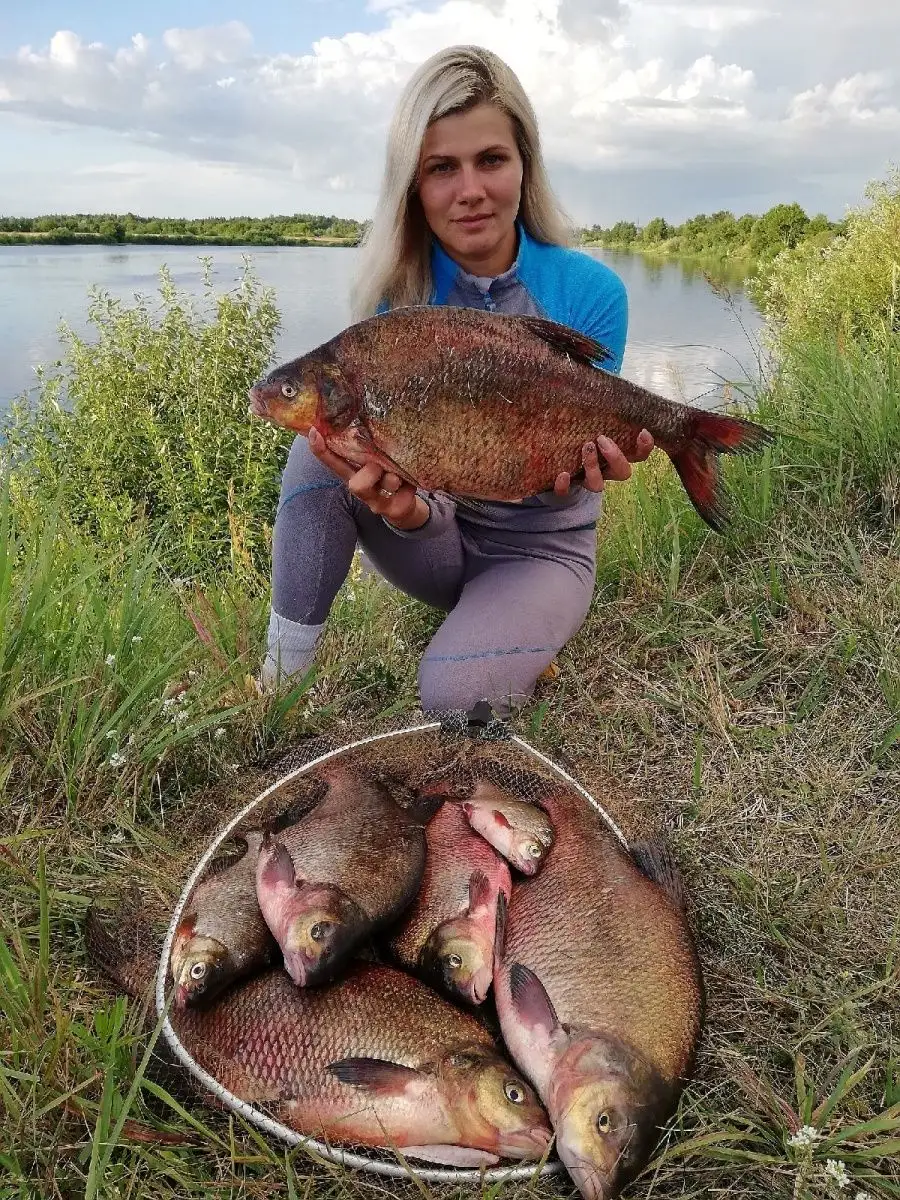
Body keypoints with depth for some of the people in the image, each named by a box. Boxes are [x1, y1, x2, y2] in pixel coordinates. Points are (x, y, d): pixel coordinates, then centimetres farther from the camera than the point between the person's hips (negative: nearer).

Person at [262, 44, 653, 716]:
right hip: (437, 534, 3)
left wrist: (570, 469, -38)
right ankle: (280, 680, -12)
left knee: (454, 693, -29)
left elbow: (568, 465, -13)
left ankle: (527, 639, 8)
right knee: (321, 449, -25)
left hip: (541, 547, -2)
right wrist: (405, 509, -37)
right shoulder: (396, 298, -9)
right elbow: (393, 452, -14)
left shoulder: (590, 292, -16)